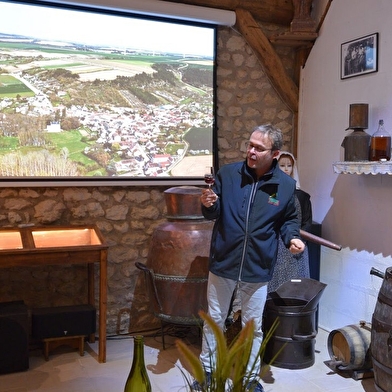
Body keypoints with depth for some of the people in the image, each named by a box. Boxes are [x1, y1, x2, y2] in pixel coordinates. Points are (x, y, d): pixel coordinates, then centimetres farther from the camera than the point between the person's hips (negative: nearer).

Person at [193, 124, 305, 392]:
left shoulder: (286, 185, -5)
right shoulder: (228, 173, -7)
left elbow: (289, 219, 9)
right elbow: (215, 214, 1)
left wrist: (292, 238, -11)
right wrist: (208, 205, -22)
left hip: (258, 270, 0)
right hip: (223, 264, 0)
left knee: (253, 327, 15)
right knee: (214, 321, 15)